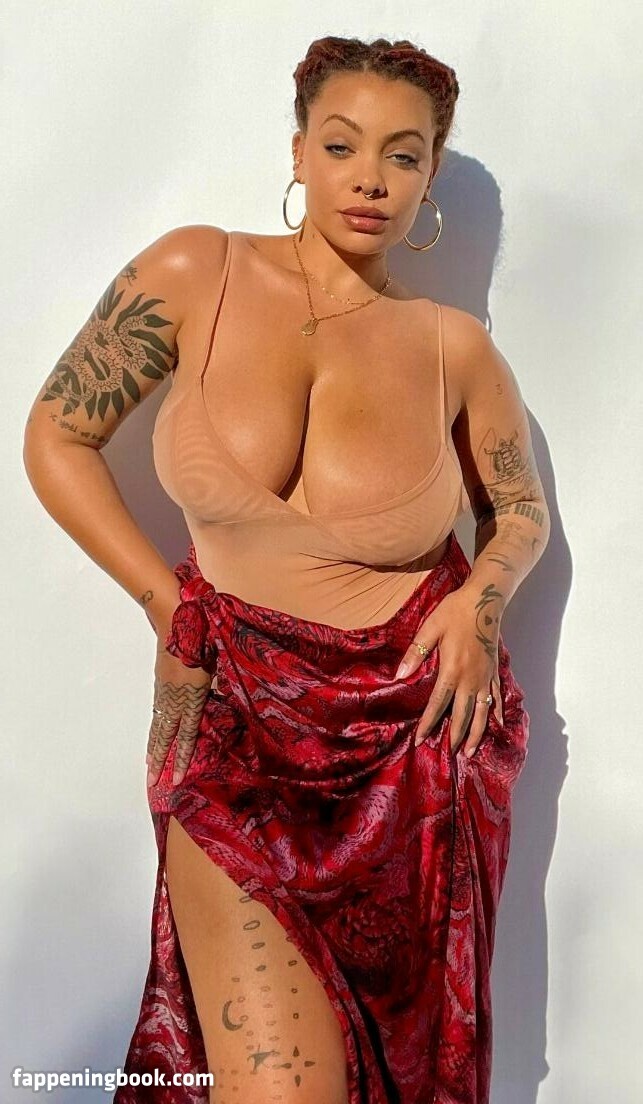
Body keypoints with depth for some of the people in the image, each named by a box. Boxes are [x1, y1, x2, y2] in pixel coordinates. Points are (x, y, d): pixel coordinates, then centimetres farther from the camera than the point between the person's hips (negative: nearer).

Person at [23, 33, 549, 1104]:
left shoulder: (454, 345, -1)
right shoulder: (196, 273, -5)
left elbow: (524, 511, 14)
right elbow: (56, 435, 2)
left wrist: (482, 599, -6)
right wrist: (168, 603, -3)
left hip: (419, 726, 2)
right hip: (241, 720, -1)